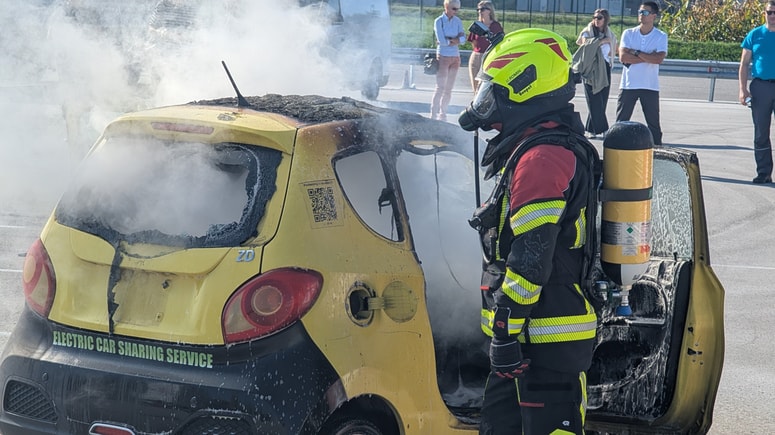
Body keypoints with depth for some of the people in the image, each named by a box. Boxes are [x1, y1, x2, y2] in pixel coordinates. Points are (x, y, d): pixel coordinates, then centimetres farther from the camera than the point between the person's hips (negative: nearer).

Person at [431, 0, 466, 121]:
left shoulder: (458, 21, 8)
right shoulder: (439, 21, -6)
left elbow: (463, 39, -1)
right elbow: (441, 40, -16)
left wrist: (450, 40, -14)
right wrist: (456, 39, -7)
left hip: (455, 57, 5)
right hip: (443, 56, -5)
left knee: (449, 88, 7)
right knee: (440, 87, -11)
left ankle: (443, 114, 13)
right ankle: (433, 114, -10)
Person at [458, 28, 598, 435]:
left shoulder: (541, 158, -19)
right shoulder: (551, 148, 17)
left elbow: (530, 259, -24)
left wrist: (505, 332, -21)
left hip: (546, 339, -11)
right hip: (537, 331, 11)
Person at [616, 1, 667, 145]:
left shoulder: (661, 36, 0)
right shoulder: (628, 33, 3)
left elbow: (659, 59, -16)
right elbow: (623, 57, -10)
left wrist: (636, 53, -12)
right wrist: (648, 57, -13)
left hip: (650, 86, -1)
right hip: (628, 85, 1)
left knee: (653, 123, 5)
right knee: (621, 122, 4)